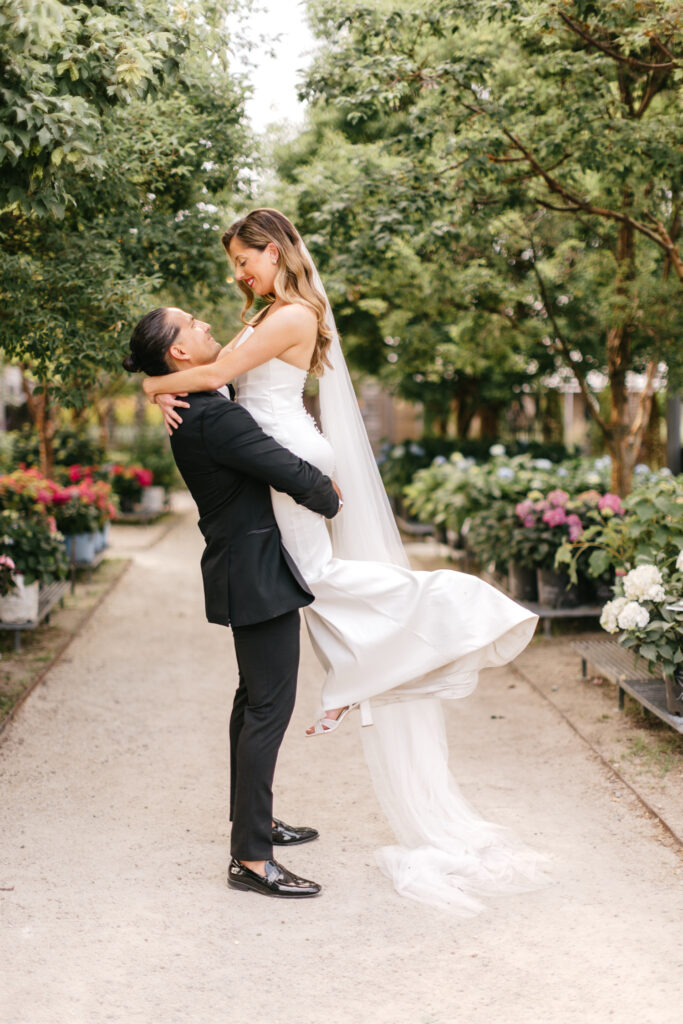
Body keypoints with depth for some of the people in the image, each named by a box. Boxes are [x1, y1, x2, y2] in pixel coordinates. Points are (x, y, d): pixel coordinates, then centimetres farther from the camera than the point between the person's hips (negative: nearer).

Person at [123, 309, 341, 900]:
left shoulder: (198, 410, 9)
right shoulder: (213, 417, -24)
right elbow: (295, 475, -23)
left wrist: (318, 478, 3)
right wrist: (331, 499, -3)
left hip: (246, 568, 11)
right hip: (258, 574, -11)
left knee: (255, 699, 20)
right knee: (270, 707, -7)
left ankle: (255, 820, 35)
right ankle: (250, 858, -3)